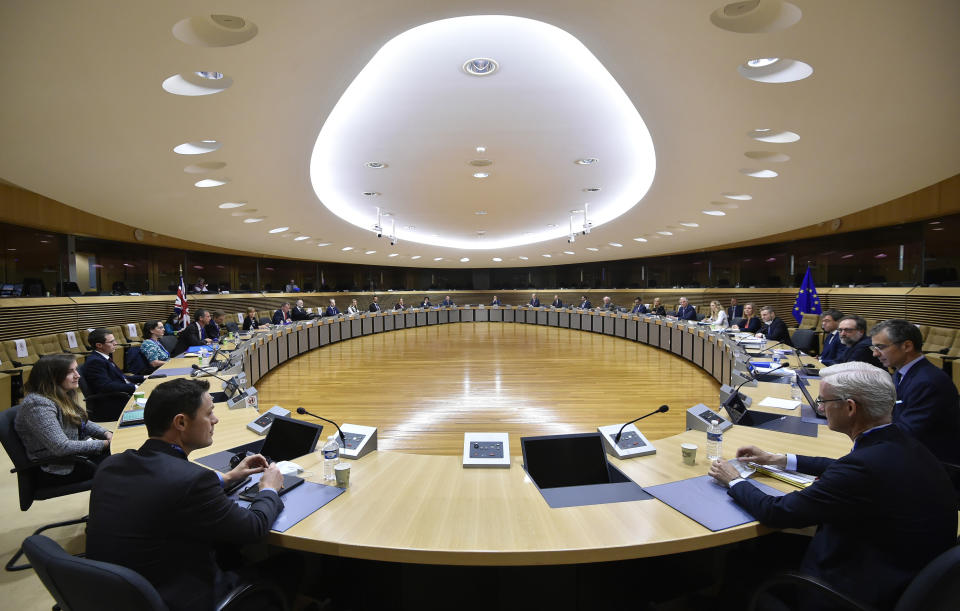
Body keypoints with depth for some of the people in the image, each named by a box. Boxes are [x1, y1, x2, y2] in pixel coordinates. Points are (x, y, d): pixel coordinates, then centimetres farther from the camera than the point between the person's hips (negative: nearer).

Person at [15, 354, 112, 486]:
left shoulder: (63, 395, 4)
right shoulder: (38, 405, -23)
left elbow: (82, 422, 17)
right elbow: (61, 447, -28)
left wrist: (106, 433, -1)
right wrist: (104, 444, -22)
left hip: (76, 452, 8)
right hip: (55, 469, -8)